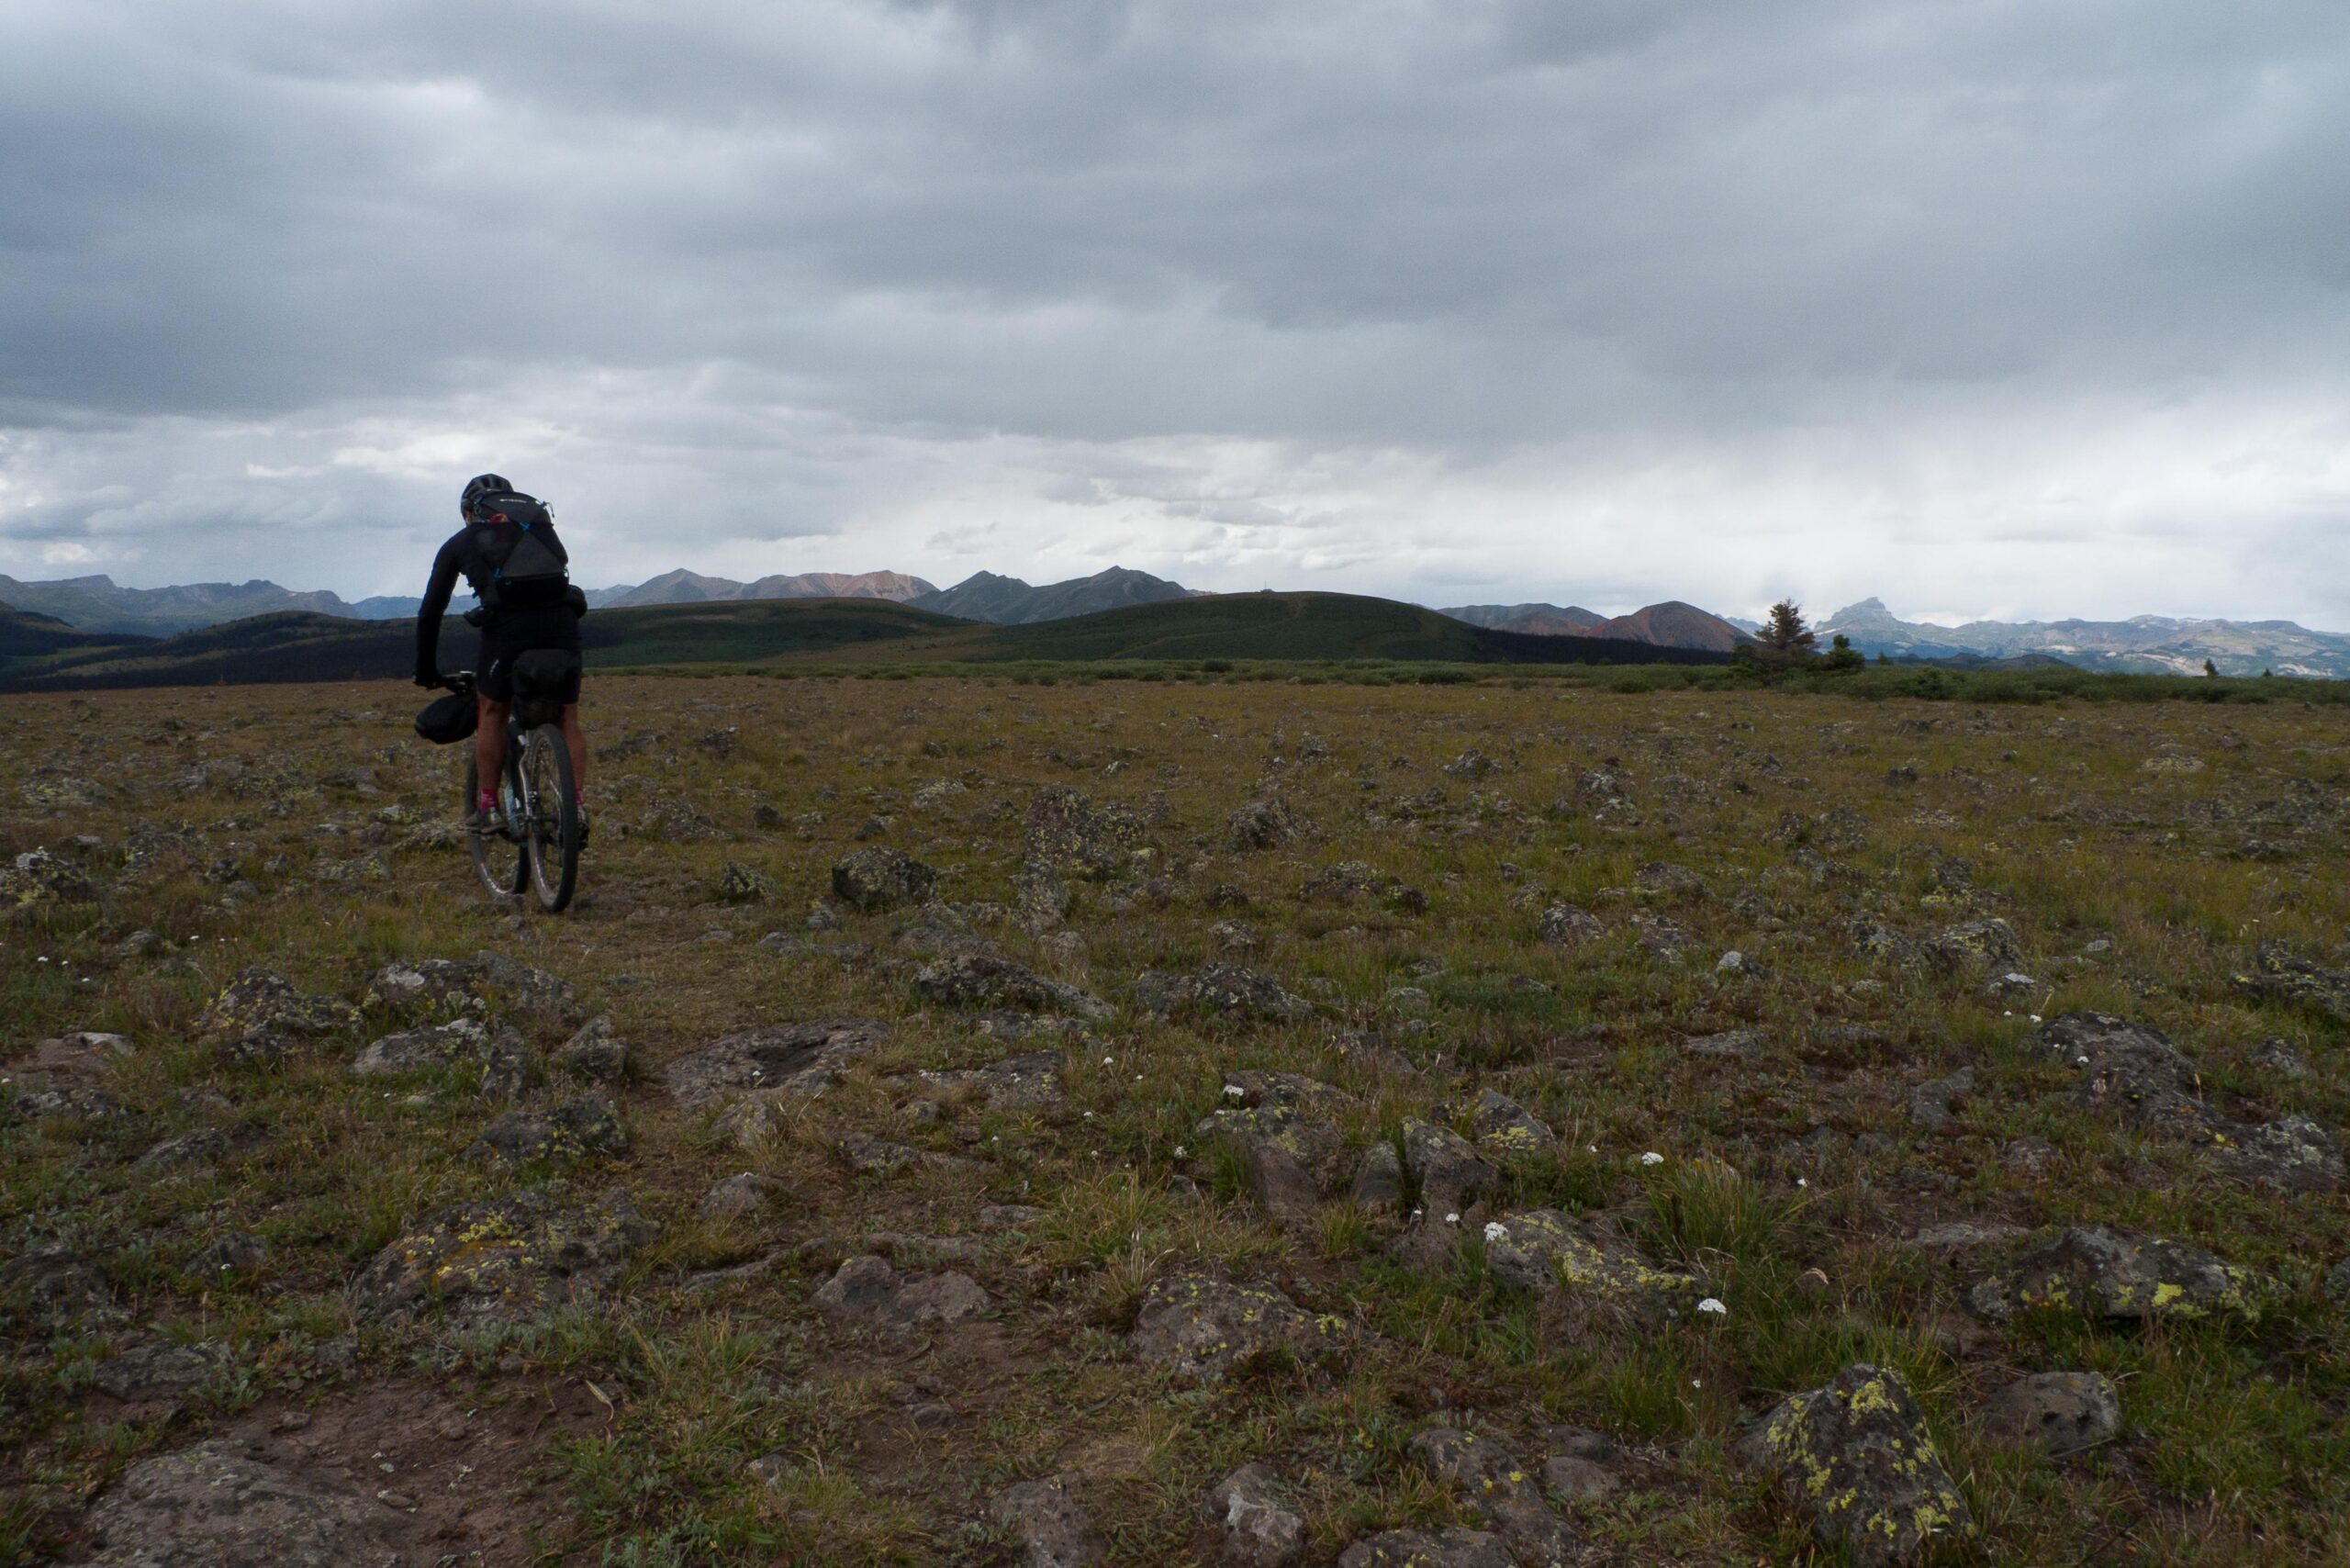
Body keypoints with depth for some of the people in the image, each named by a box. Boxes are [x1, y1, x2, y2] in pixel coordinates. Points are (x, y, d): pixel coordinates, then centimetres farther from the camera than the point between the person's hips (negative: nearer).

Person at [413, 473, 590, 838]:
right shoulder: (542, 525, 31)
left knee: (492, 712, 17)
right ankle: (578, 805, 5)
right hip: (562, 622, 2)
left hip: (509, 624, -2)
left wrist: (426, 673, 35)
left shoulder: (460, 543, 24)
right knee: (568, 716, 14)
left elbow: (430, 612, 26)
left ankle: (488, 807, 17)